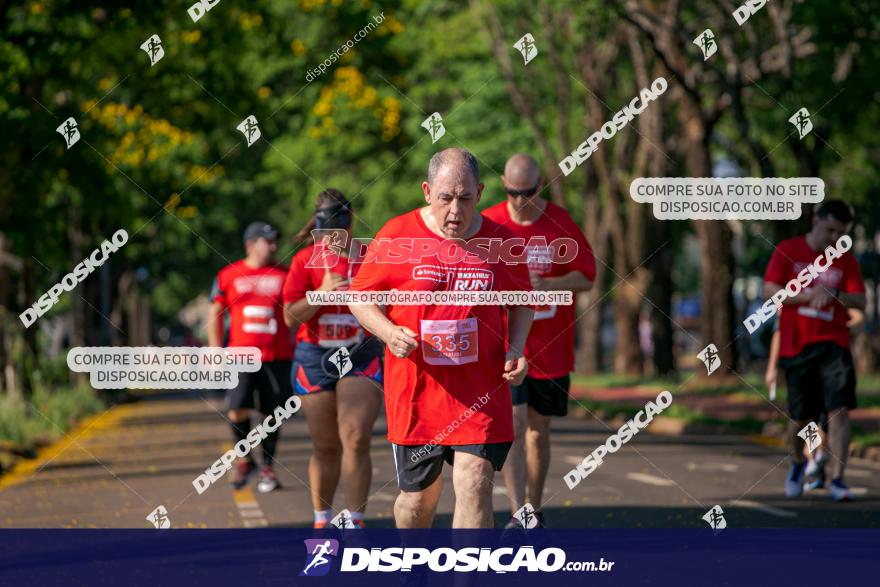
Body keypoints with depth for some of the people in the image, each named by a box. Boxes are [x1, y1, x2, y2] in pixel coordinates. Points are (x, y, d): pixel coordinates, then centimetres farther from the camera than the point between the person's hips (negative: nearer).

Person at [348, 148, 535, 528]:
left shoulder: (501, 241, 1)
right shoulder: (396, 236, -3)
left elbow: (521, 304, 15)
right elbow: (360, 297, 5)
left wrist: (516, 350, -3)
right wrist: (388, 331, -15)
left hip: (480, 393, 0)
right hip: (414, 391, 0)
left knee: (475, 486, -13)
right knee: (418, 495, 12)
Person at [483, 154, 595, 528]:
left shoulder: (561, 224, -1)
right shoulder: (487, 224, -1)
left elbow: (586, 277, -3)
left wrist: (546, 284, -19)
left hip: (550, 347, 1)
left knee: (538, 430, 11)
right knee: (513, 425, -14)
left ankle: (535, 511, 25)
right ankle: (518, 515, -17)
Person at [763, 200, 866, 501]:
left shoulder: (846, 260, 8)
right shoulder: (788, 250, 2)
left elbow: (860, 301, 1)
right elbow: (770, 291, -5)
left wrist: (833, 294, -18)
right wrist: (809, 296, -15)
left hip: (833, 344, 1)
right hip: (796, 346, -1)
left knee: (839, 409, -15)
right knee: (800, 417, 6)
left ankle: (837, 480, -16)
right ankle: (797, 464, 36)